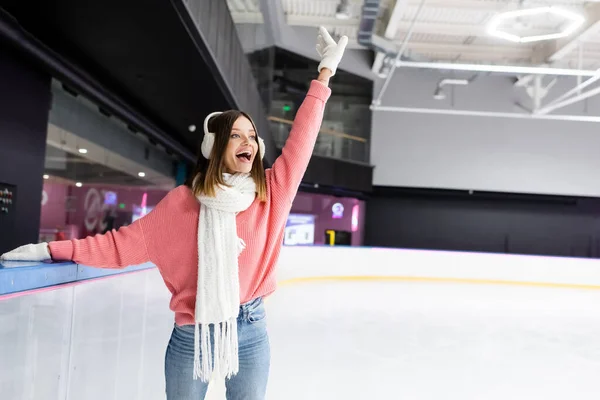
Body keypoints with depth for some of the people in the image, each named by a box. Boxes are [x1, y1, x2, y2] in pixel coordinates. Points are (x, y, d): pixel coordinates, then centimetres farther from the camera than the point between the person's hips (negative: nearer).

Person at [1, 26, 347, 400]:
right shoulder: (184, 201, -7)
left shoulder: (270, 192, -3)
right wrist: (53, 249, -4)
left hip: (250, 329, 1)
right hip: (192, 335, -1)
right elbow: (127, 243, -2)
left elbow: (300, 141, -3)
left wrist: (325, 75, -1)